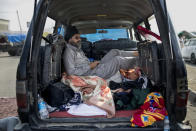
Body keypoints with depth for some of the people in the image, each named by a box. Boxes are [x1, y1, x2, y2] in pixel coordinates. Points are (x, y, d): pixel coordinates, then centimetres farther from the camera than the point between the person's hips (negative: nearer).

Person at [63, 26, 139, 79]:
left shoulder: (77, 49, 19)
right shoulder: (69, 52, -13)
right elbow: (71, 72, -24)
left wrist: (93, 63, 4)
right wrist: (90, 66, -19)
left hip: (95, 69, 10)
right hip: (93, 75, -10)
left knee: (114, 52, 4)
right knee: (117, 60, -14)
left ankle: (136, 54, 13)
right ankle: (136, 60, 9)